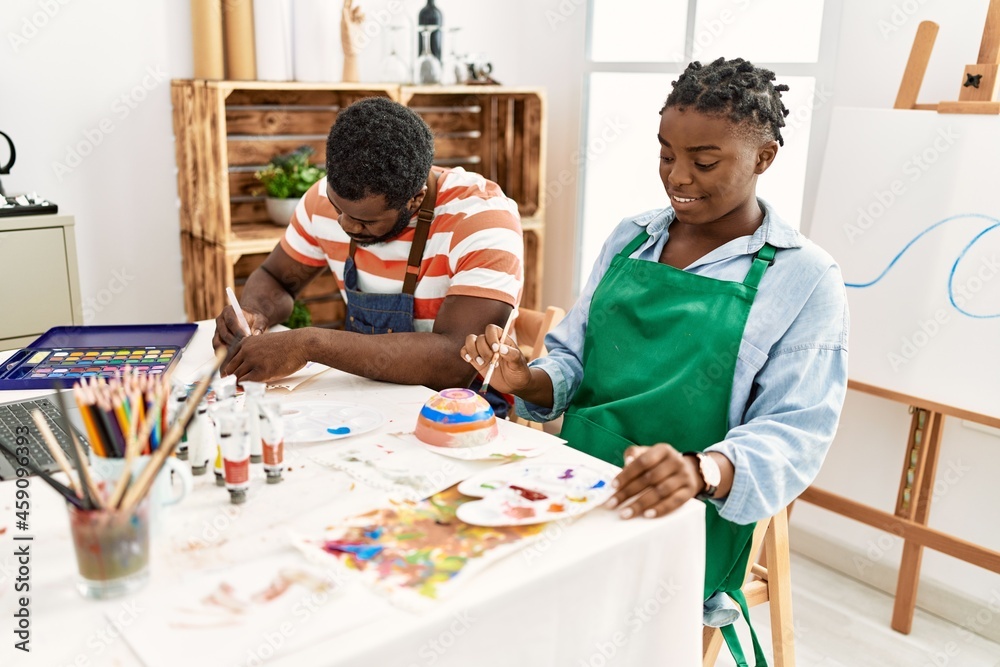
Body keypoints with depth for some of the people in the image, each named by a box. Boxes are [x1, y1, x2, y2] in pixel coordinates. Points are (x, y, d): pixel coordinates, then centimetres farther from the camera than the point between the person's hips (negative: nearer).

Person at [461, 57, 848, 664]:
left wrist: (701, 471, -30)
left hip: (684, 523, -4)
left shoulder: (805, 278, -3)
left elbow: (794, 431, -10)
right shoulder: (630, 238, 10)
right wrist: (526, 381, -9)